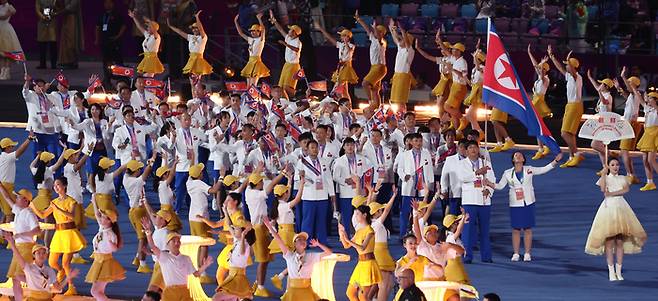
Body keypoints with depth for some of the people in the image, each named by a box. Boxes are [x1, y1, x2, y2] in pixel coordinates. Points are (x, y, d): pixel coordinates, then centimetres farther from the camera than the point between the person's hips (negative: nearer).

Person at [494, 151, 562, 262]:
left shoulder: (529, 170, 4)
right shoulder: (508, 173, 6)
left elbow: (544, 169, 6)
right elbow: (500, 186, 9)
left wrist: (555, 161, -4)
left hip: (528, 203, 0)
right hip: (515, 204, 0)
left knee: (528, 229, 1)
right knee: (516, 229, 1)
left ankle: (527, 254, 6)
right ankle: (516, 254, 8)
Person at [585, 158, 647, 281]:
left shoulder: (623, 179, 11)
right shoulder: (605, 178, 5)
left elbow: (625, 189, -8)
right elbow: (603, 189, -17)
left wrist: (611, 193, -15)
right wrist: (604, 174, -12)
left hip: (621, 207, 2)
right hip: (608, 207, -2)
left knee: (620, 242, 0)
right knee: (609, 241, -6)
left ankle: (619, 271, 5)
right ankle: (611, 272, -4)